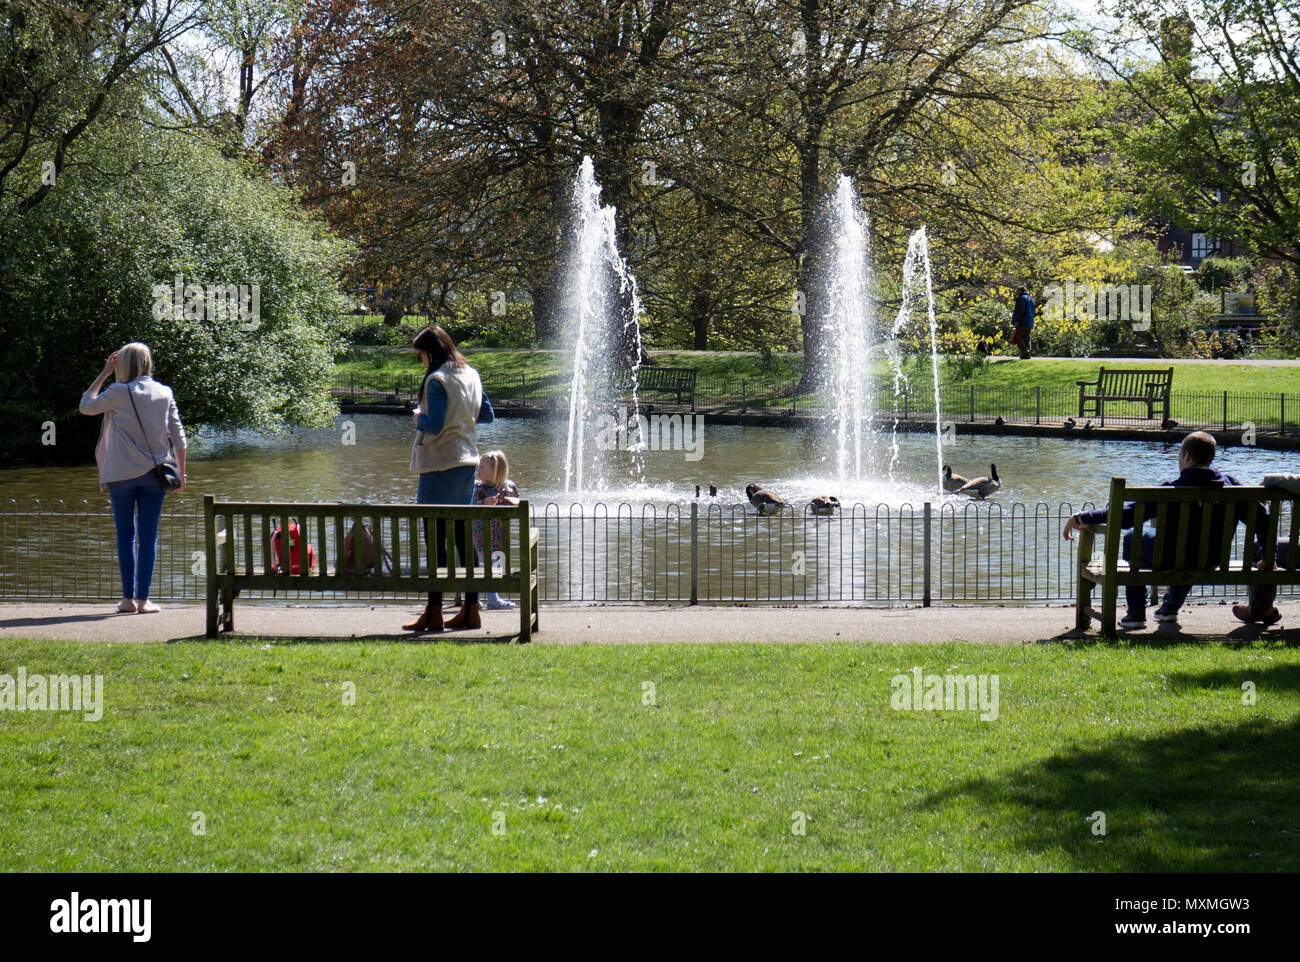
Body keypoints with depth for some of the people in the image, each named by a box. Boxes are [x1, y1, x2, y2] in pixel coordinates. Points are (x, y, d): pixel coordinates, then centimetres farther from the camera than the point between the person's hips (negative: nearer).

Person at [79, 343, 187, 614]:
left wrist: (104, 373, 11)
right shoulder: (165, 393, 4)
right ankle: (143, 599, -1)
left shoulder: (119, 393, -7)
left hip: (122, 473, -2)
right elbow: (178, 436, 4)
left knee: (125, 534, 7)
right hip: (154, 473, 2)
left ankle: (128, 598, 5)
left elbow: (86, 405, 9)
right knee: (148, 535, 2)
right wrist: (181, 471, 11)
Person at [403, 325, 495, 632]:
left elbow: (435, 424, -21)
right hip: (467, 460, 8)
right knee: (463, 536, 12)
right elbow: (488, 415, 18)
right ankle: (470, 609, 12)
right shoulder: (470, 375, 11)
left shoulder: (437, 380, -14)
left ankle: (433, 612, -4)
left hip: (440, 464, -8)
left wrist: (418, 417, -2)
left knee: (435, 538, -5)